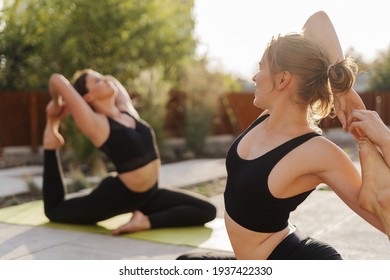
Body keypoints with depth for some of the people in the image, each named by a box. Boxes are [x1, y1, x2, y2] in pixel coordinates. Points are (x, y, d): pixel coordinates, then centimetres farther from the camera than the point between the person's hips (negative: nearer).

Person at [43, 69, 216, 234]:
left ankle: (146, 221, -8)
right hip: (118, 196, -6)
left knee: (207, 211, -2)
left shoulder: (127, 110, 2)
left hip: (149, 194, 6)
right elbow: (57, 79, -25)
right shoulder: (94, 123, -19)